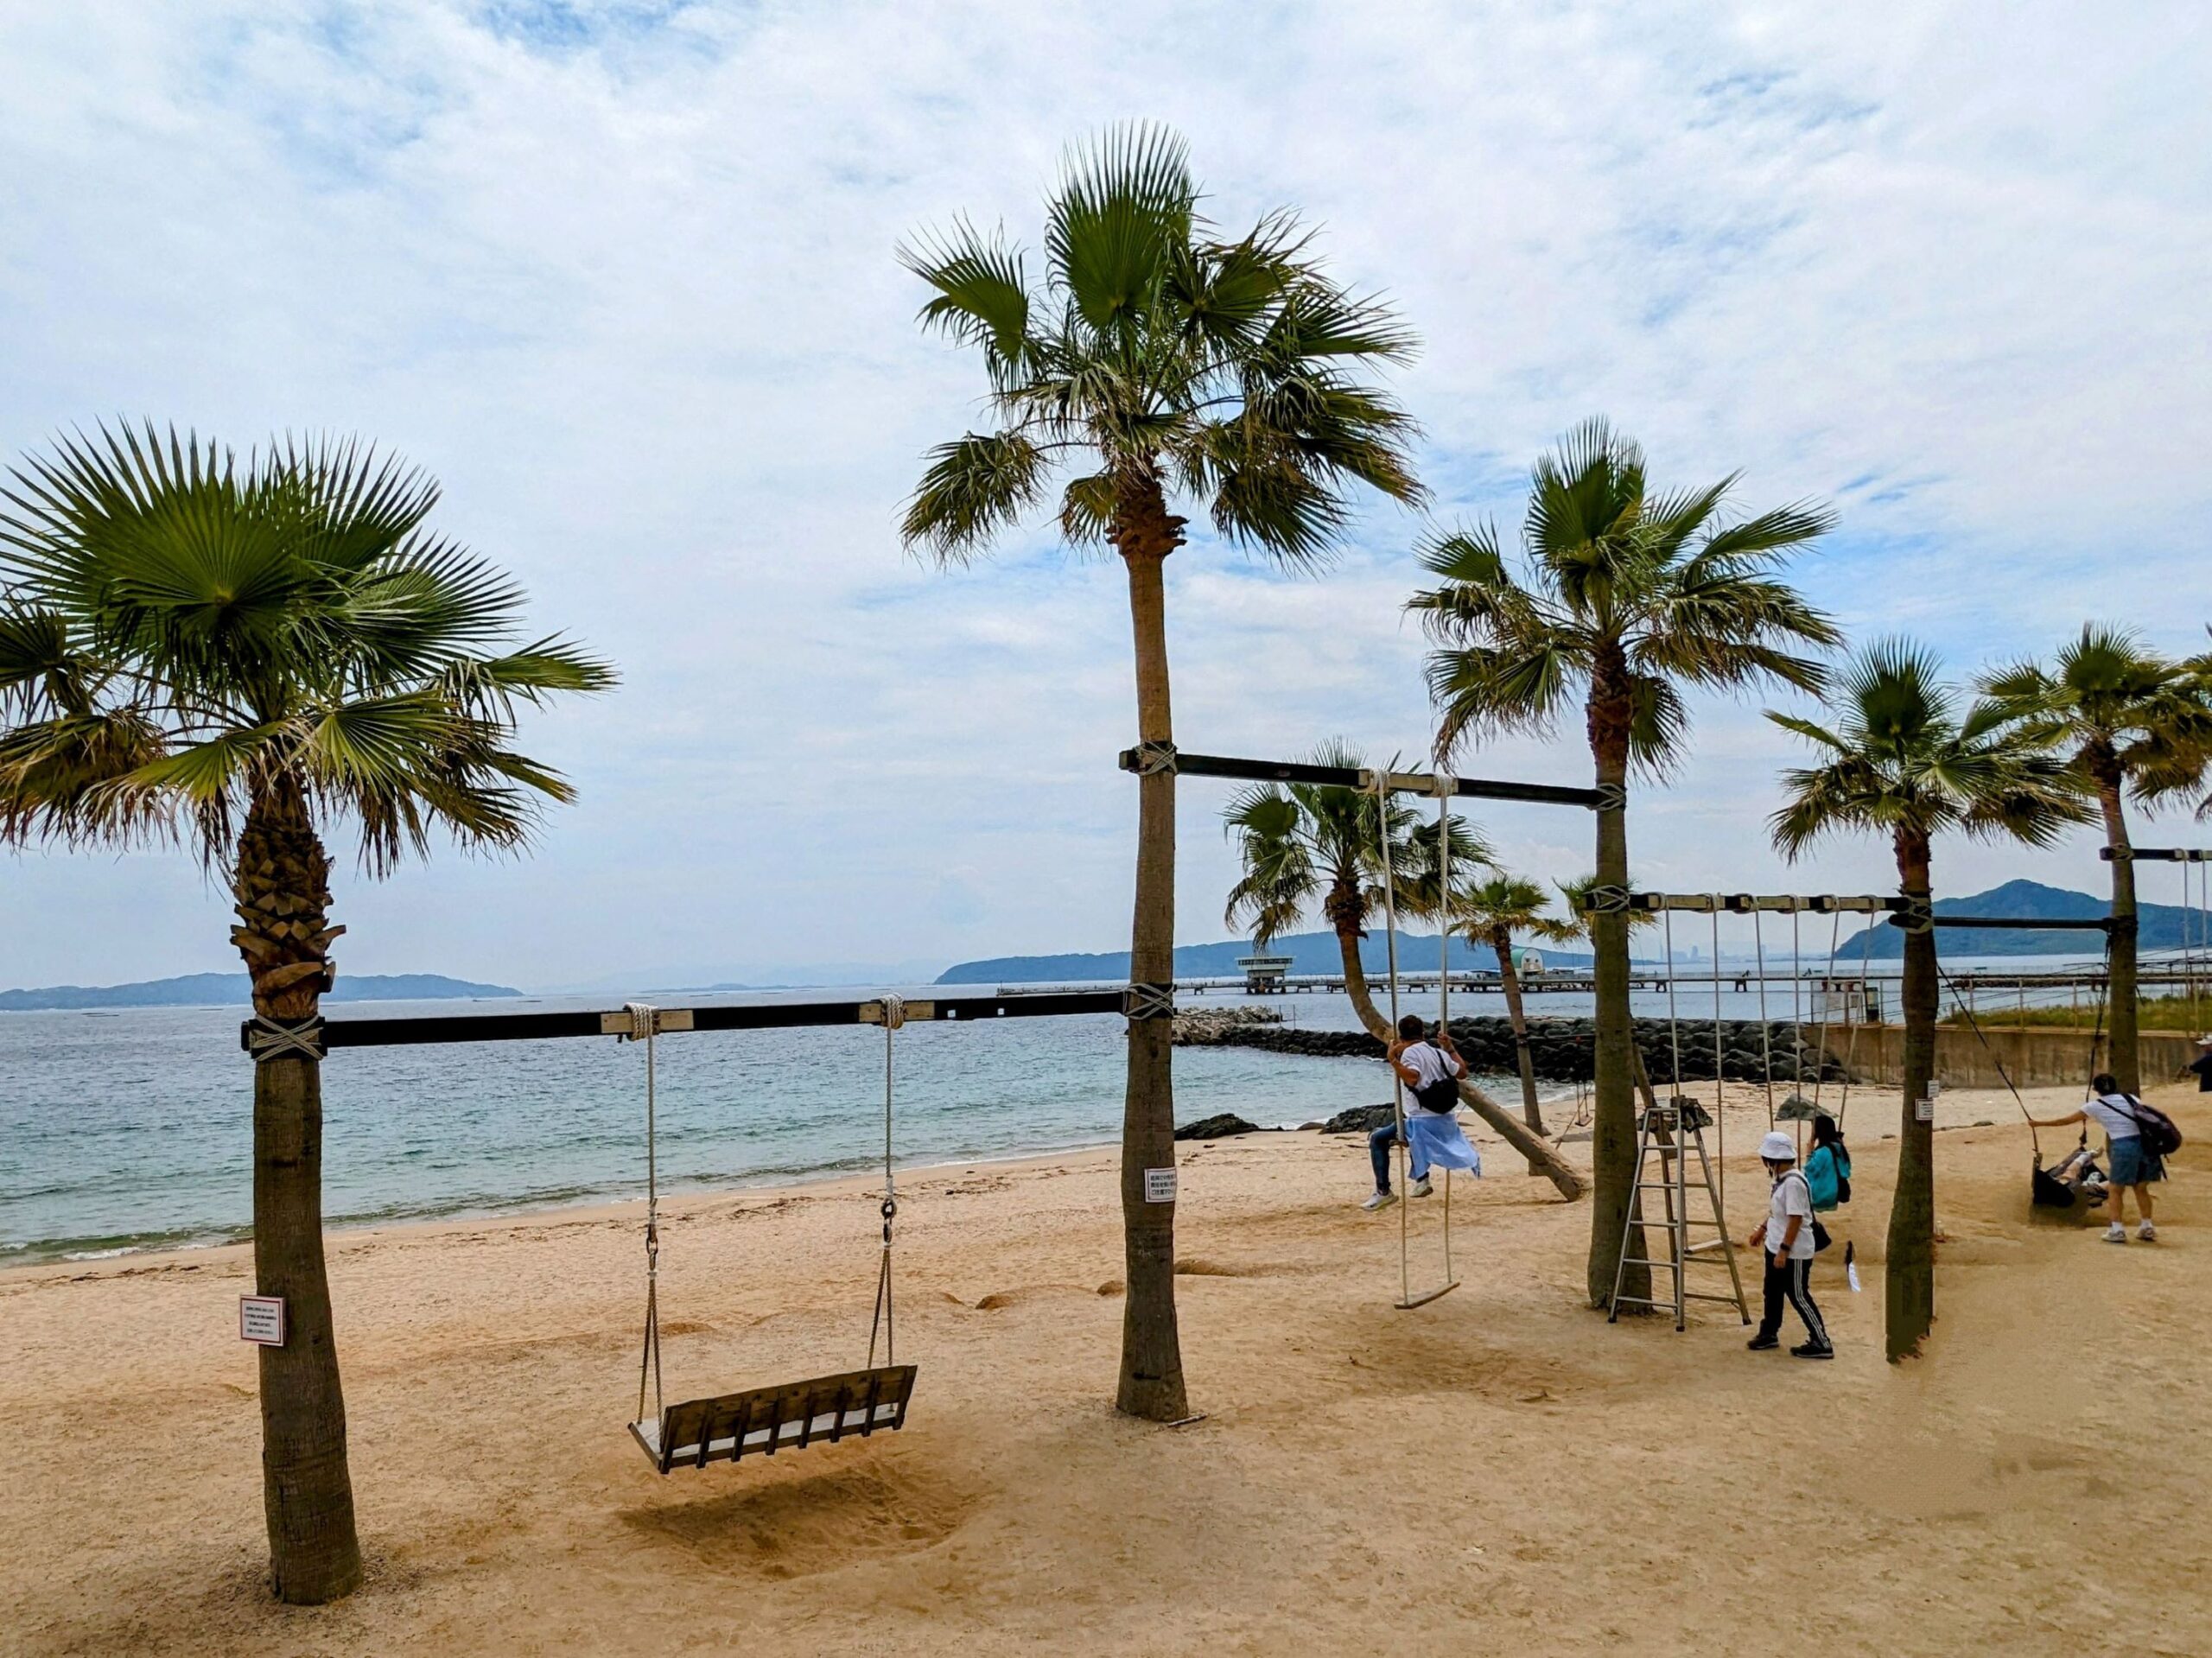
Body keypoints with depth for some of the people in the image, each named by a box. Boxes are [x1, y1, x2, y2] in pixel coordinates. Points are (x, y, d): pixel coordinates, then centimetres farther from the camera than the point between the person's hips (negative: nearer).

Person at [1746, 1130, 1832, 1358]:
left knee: (1799, 1297, 1)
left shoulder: (1793, 1182, -26)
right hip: (1775, 1248, 10)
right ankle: (1769, 1333, 33)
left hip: (1794, 1253, -10)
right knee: (1772, 1292, 20)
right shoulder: (1782, 1179, 5)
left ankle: (1821, 1344, 12)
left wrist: (1784, 1250, -23)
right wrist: (1762, 1229, 26)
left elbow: (1796, 1219, -26)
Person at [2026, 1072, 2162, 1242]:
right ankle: (2147, 1228, 21)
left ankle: (2117, 1230, 7)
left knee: (2116, 1190, 9)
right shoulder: (2131, 1098, 15)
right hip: (2143, 1143, 4)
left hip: (2123, 1147, -4)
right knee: (2141, 1188, 18)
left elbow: (2065, 1121, 11)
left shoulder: (2096, 1106, 6)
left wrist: (2038, 1123, 20)